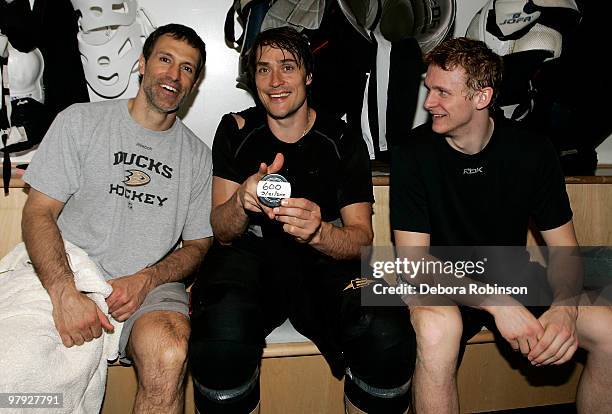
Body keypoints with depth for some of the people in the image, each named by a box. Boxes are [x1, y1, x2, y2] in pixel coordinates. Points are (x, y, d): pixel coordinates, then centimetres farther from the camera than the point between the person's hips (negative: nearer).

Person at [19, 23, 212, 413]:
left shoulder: (197, 155, 11)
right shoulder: (80, 122, 6)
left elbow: (198, 245, 12)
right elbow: (38, 211, -1)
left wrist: (147, 279, -9)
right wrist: (66, 293, -17)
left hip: (152, 284, 1)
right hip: (64, 278, 0)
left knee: (168, 356, -33)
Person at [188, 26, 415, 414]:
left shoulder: (343, 142, 3)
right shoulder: (237, 131, 4)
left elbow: (362, 239, -2)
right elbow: (222, 233, 1)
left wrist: (317, 231, -26)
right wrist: (242, 201, -24)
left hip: (323, 262, 1)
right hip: (252, 255, 0)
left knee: (389, 339, -30)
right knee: (223, 337, -36)